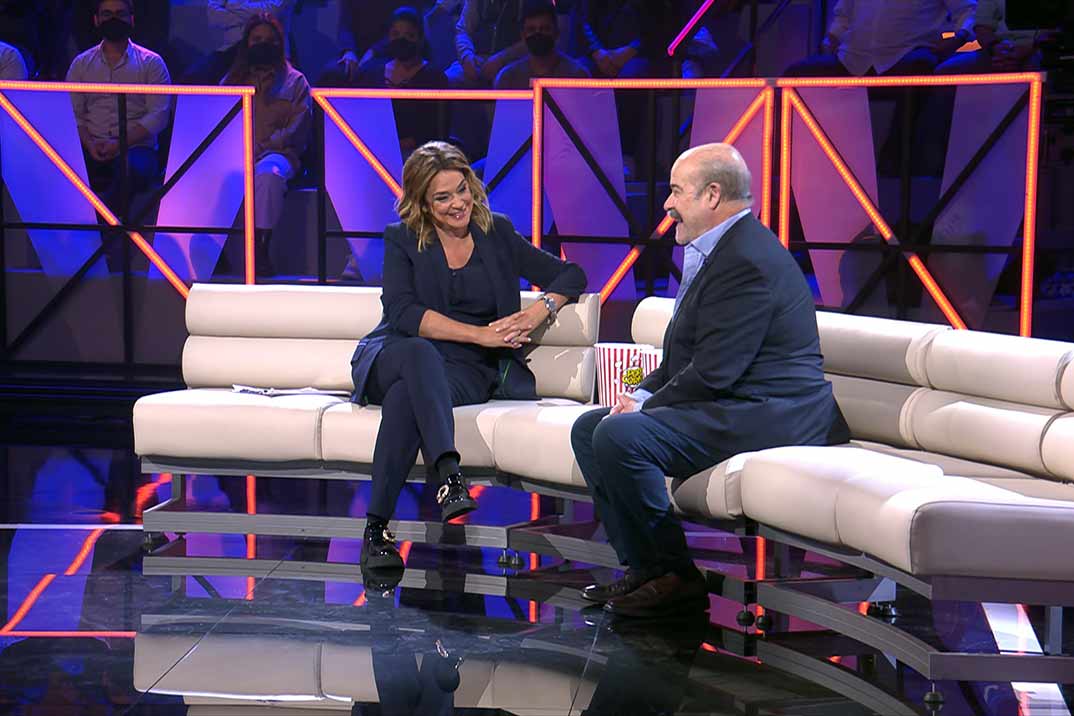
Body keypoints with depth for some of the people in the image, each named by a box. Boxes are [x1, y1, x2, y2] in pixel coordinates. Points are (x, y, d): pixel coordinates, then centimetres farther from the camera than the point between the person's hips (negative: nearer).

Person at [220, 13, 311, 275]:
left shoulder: (294, 81, 15)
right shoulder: (232, 79, 25)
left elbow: (297, 130, 3)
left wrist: (261, 148, -12)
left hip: (278, 152, -2)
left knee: (269, 172, -40)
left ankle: (261, 248, -39)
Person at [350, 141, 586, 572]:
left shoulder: (497, 234, 14)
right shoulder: (402, 240, 8)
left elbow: (571, 275, 16)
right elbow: (404, 313, -9)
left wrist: (540, 311, -7)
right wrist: (480, 334, -17)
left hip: (466, 373, 1)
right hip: (393, 359, -1)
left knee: (406, 396, -35)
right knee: (420, 353, -39)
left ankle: (377, 529, -46)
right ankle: (448, 473, -60)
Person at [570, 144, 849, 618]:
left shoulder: (747, 262, -20)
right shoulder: (718, 250, 15)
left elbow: (713, 373, -23)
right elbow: (686, 356, 20)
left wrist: (646, 408, -11)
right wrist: (643, 395, 3)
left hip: (764, 418, -11)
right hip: (726, 407, 11)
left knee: (619, 435, -26)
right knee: (588, 428, 9)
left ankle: (677, 576, -14)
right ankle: (644, 566, 6)